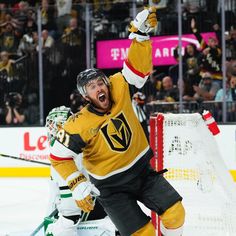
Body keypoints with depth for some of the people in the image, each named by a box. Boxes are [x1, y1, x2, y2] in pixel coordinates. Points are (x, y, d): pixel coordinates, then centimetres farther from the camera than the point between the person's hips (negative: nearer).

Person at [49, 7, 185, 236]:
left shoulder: (119, 90, -10)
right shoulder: (79, 126, -19)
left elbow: (137, 65, -13)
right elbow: (58, 157, -12)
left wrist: (140, 32, -26)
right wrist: (77, 184, -20)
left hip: (143, 169, 4)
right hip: (112, 187, -4)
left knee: (175, 213, -3)